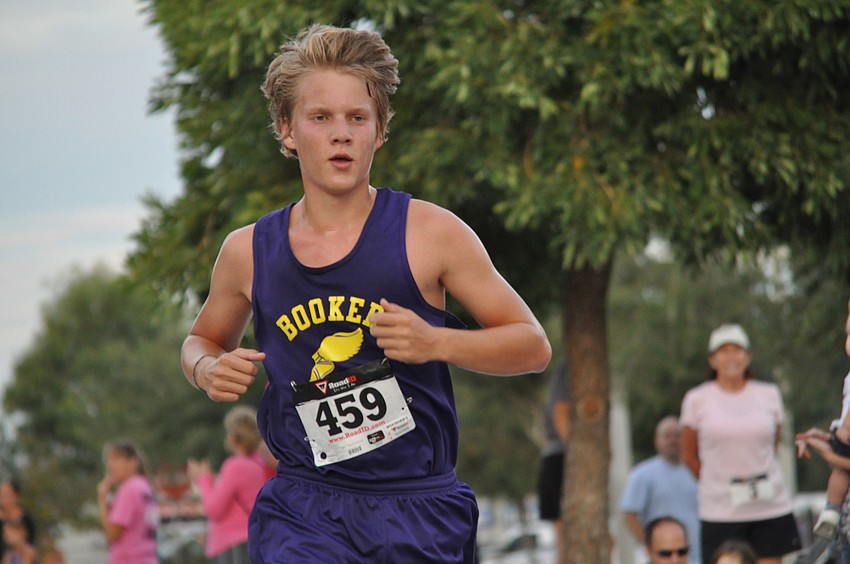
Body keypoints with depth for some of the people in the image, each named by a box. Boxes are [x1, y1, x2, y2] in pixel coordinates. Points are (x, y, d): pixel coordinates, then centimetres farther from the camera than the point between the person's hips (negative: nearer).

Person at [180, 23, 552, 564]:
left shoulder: (430, 233, -4)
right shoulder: (248, 252, 3)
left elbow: (533, 346, 0)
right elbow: (203, 339, 24)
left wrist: (436, 343, -16)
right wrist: (208, 369, 0)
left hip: (421, 512, 0)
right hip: (303, 511, 1)